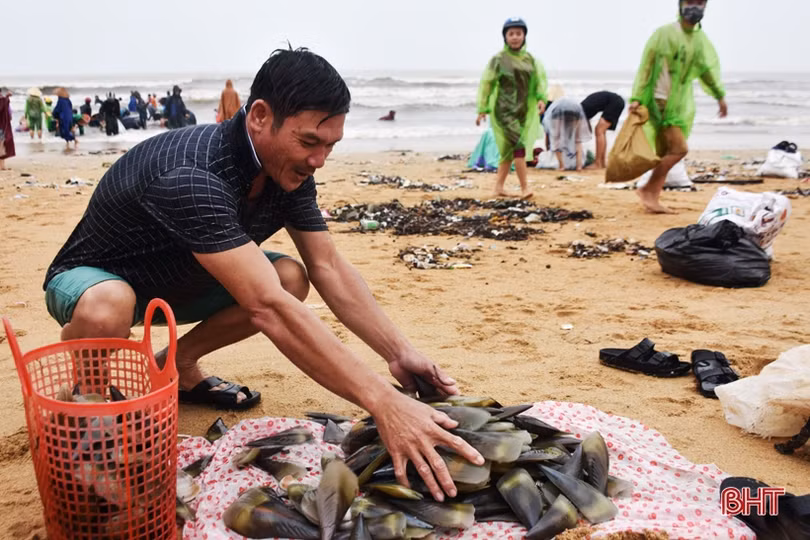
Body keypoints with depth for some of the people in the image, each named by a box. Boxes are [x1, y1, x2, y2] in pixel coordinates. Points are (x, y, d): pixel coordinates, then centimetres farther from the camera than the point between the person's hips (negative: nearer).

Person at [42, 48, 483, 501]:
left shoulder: (288, 170, -15)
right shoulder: (193, 176, -40)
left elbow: (330, 269, -13)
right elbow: (268, 309, -48)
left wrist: (400, 353, -25)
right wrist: (383, 403, -50)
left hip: (176, 281, 7)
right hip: (96, 279, -6)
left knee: (291, 279, -12)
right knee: (108, 310, -40)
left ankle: (176, 365, 8)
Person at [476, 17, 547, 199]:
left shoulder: (530, 59, 11)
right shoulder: (498, 59, -3)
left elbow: (540, 78, 2)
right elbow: (486, 84, -2)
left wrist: (541, 99, -17)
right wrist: (482, 110, -7)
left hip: (525, 110, 5)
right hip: (505, 110, -5)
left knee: (509, 149, 9)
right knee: (518, 145, -16)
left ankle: (498, 186, 19)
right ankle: (524, 187, -12)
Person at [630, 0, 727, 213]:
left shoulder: (701, 39, 10)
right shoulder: (664, 34, -10)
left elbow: (708, 68, 23)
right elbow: (646, 66, -10)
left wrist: (720, 95, 24)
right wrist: (636, 98, -16)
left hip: (682, 104, 7)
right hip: (661, 102, -7)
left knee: (666, 154, 7)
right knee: (679, 149, -15)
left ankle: (652, 197, 13)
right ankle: (649, 190, -3)